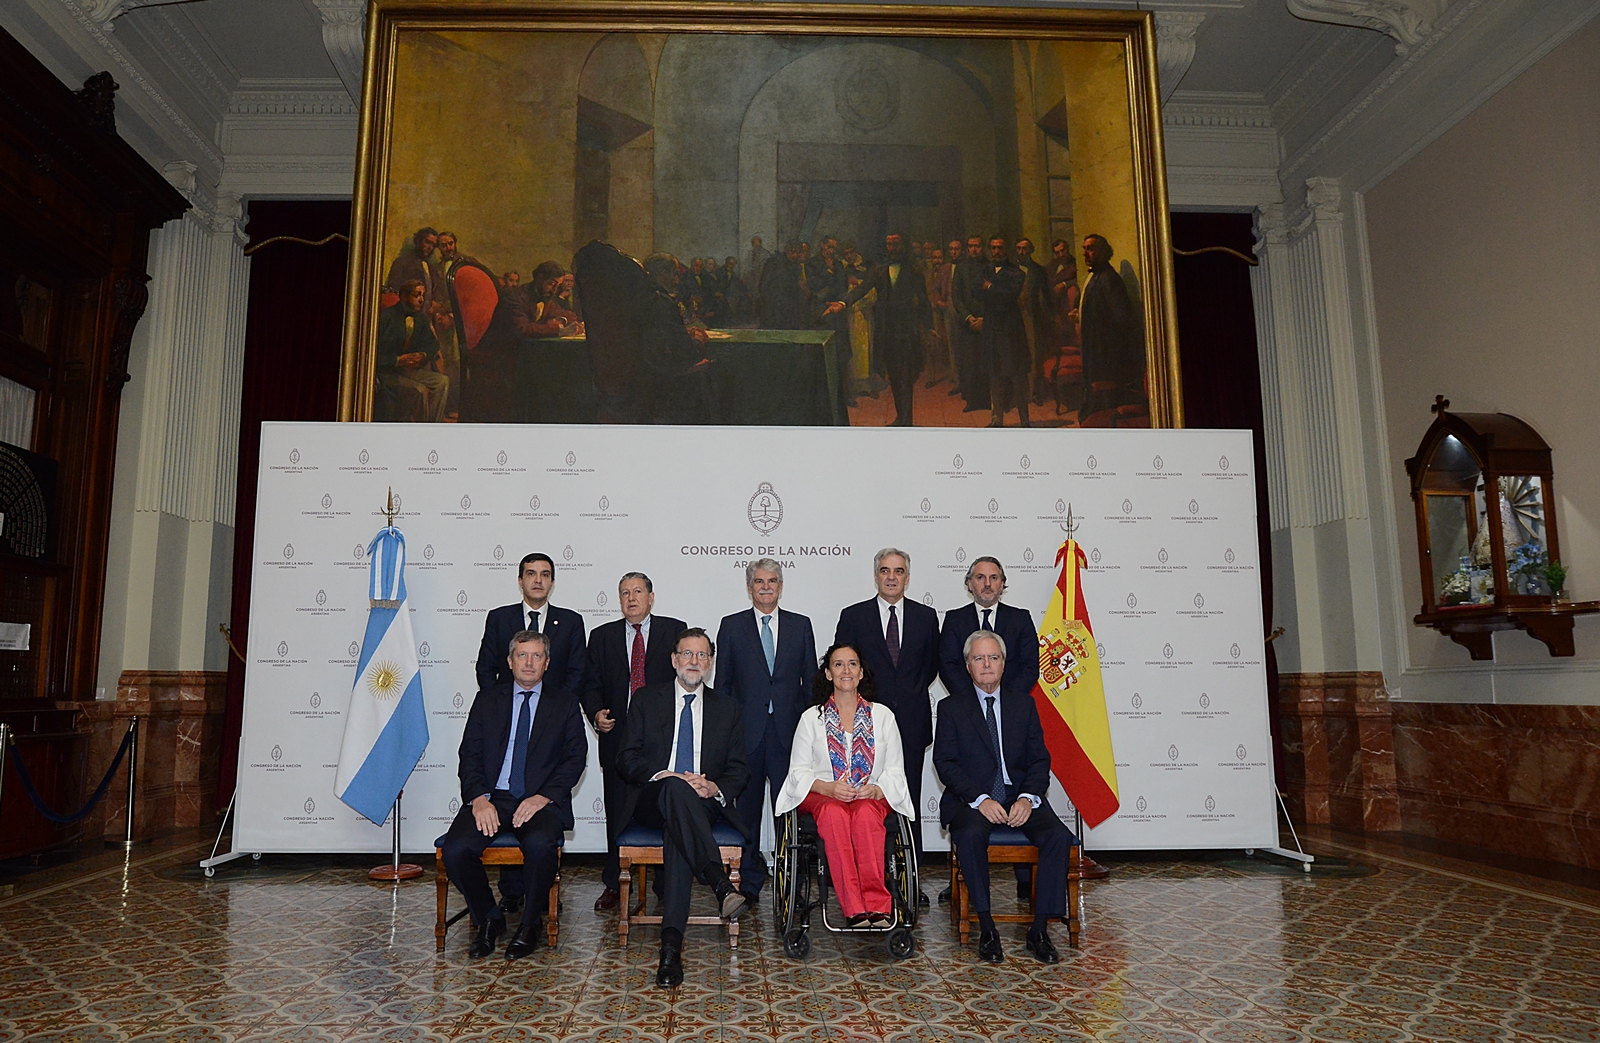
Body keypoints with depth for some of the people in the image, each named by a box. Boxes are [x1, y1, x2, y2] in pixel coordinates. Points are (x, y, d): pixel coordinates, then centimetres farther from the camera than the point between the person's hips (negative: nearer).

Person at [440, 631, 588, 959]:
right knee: (455, 849, -26)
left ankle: (530, 923, -6)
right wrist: (479, 798, -11)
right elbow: (470, 754, 8)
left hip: (541, 800, -2)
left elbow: (575, 757, 3)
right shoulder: (487, 700, 16)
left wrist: (543, 797, -12)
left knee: (540, 844, -34)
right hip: (491, 797, 2)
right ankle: (489, 919, 2)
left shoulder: (564, 704, 12)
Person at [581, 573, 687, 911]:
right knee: (617, 812, 7)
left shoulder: (674, 630, 5)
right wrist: (596, 713, -8)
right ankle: (613, 884, 19)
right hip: (617, 734, 2)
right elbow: (590, 684, 11)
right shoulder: (603, 636, 11)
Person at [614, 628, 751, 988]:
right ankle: (722, 887, -52)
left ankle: (672, 944, -44)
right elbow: (627, 759, 3)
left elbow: (739, 769, 12)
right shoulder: (647, 699, 13)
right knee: (676, 789, -38)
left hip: (704, 804, 1)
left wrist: (716, 789, -11)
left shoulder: (725, 708, 18)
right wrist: (664, 776, -16)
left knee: (678, 832, -36)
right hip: (651, 801, -1)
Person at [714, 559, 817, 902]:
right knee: (747, 807, 6)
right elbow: (722, 682, 7)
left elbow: (811, 680, 10)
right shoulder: (732, 626, 7)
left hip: (788, 730, 0)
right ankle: (748, 881, 18)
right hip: (746, 731, 0)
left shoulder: (800, 625, 10)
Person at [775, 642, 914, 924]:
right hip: (823, 796, 0)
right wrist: (828, 787, -14)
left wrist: (877, 789, -12)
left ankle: (875, 902, -42)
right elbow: (799, 771, 6)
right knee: (834, 813, -37)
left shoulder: (882, 715, 15)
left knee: (866, 813, -37)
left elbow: (895, 769, 11)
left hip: (872, 798, 1)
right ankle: (854, 909, -42)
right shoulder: (811, 718, 13)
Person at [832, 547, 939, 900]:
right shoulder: (853, 617, 5)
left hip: (911, 722, 1)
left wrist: (912, 691, 7)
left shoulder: (926, 617, 9)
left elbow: (933, 664, 17)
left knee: (909, 802, 4)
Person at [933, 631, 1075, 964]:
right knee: (970, 835, -34)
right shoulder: (951, 707, 5)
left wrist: (1028, 798, -12)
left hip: (1019, 798, 3)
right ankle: (986, 929, -21)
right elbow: (945, 763, -4)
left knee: (1059, 836, -24)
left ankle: (1040, 930, -13)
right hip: (970, 799, -2)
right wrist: (980, 799, -18)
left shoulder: (1024, 703, 13)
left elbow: (1040, 759, 8)